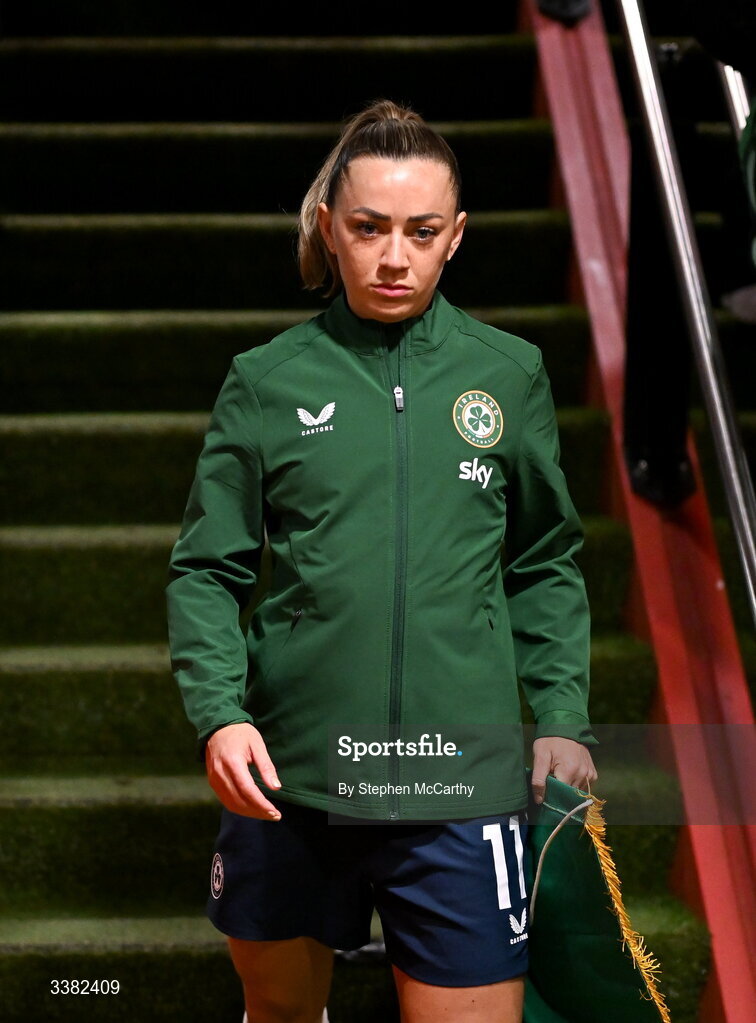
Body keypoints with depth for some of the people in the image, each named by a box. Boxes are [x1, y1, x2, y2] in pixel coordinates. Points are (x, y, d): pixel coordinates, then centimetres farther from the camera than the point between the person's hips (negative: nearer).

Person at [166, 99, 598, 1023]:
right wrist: (217, 712, -13)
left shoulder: (510, 373, 4)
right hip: (284, 780, 1)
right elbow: (207, 570, 2)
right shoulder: (267, 383, 0)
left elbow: (546, 564, 12)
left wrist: (561, 717, 3)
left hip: (461, 785, 0)